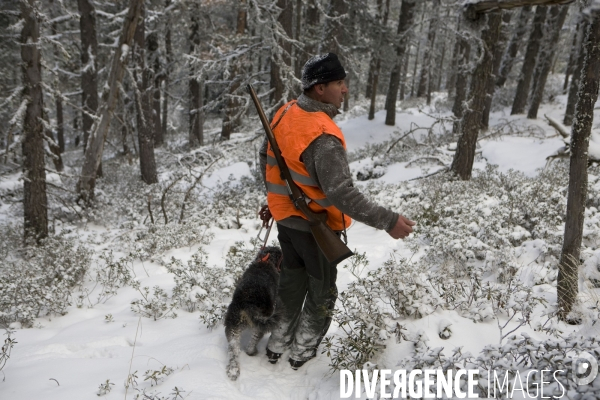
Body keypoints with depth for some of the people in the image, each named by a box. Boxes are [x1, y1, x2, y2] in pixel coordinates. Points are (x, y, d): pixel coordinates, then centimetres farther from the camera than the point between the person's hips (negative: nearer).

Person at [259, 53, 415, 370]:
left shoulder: (285, 113, -4)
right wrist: (387, 221, -31)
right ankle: (302, 352, 32)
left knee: (292, 281, 25)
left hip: (285, 216, 8)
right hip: (315, 226, -7)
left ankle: (277, 346, 40)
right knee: (322, 291, 16)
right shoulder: (323, 136, -31)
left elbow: (266, 156, 11)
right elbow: (342, 194, -35)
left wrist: (275, 195, 25)